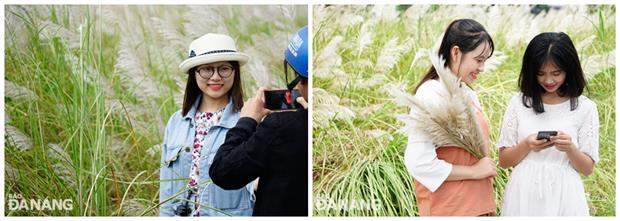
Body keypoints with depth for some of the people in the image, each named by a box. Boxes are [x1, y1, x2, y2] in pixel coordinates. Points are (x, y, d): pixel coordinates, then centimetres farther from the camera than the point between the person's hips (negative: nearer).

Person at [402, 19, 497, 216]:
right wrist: (474, 172, -14)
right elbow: (419, 163, -21)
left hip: (479, 203, 7)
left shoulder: (470, 95, 8)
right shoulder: (431, 94, -15)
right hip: (447, 208, -7)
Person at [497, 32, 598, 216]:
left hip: (563, 197, -1)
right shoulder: (519, 102, 1)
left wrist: (570, 149, -17)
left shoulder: (585, 108, -1)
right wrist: (526, 146, -16)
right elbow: (504, 161, 2)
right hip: (523, 195, 1)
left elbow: (587, 168, 1)